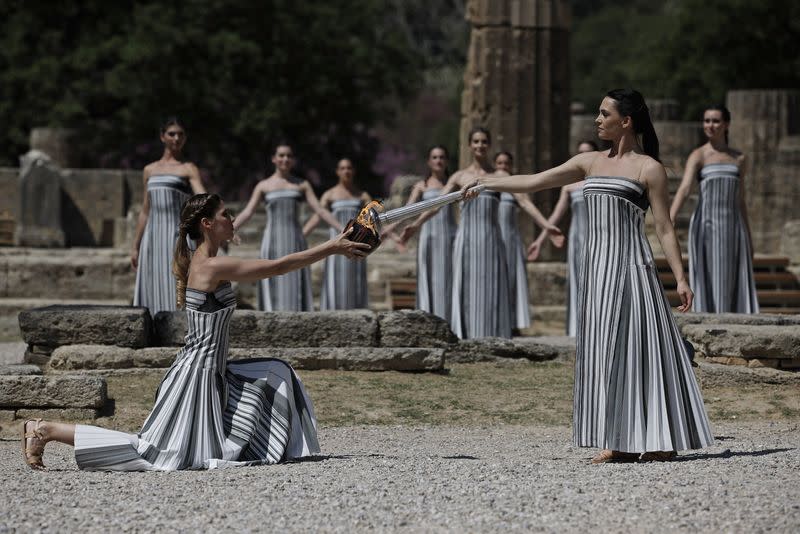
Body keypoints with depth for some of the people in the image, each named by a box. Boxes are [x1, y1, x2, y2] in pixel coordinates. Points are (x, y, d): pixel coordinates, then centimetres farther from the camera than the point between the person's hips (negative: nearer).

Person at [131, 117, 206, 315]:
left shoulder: (188, 169, 1)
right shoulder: (150, 170, 16)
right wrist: (135, 246, 16)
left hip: (177, 237, -5)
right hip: (153, 239, 5)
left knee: (175, 295, -11)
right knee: (152, 294, 2)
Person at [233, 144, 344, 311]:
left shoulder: (302, 185, 11)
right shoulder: (263, 186, 7)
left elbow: (320, 210, 6)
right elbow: (247, 213, 1)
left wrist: (343, 230, -4)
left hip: (295, 241, 1)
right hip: (273, 241, -1)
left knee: (295, 288, -4)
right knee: (274, 288, -5)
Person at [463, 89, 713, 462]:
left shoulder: (648, 169, -2)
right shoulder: (591, 162, 14)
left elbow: (664, 229, -5)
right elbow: (535, 182, 14)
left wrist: (680, 278, -11)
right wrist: (485, 182, 11)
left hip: (631, 267, -6)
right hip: (597, 266, 6)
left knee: (637, 346, -7)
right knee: (604, 350, 4)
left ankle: (659, 441, -1)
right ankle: (620, 443, 8)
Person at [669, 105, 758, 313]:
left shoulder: (738, 158, 12)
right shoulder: (698, 156, -1)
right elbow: (684, 189, -16)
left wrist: (748, 239, 15)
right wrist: (668, 222, -32)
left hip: (733, 227, 4)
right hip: (707, 227, -4)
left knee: (735, 285, 0)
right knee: (707, 284, -4)